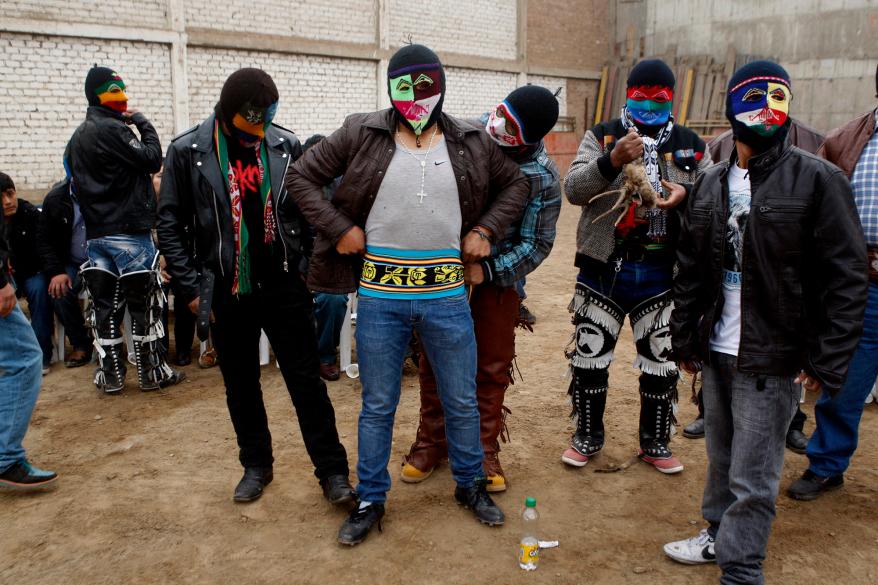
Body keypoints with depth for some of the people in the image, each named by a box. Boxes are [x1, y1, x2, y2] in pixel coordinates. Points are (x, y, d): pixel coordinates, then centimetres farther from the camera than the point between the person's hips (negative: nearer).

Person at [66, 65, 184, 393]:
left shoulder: (77, 137, 17)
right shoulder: (112, 129, -12)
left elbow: (77, 184, 19)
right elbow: (153, 159, -13)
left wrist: (93, 217, 19)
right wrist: (144, 124, -1)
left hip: (96, 233, 8)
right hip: (129, 231, -8)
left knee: (104, 304, 8)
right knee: (144, 303, 0)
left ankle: (111, 374, 13)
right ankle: (152, 371, 7)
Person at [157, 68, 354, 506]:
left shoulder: (286, 145, -1)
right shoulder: (188, 151, -4)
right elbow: (170, 226, -1)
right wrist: (192, 288, -5)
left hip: (283, 286, 0)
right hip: (226, 292, 1)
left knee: (306, 379, 3)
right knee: (241, 385, 14)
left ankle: (332, 470, 13)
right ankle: (256, 465, 31)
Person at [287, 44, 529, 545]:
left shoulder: (471, 143, 3)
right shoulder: (362, 135, -2)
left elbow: (515, 183, 16)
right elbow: (303, 176, 3)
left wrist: (486, 228, 2)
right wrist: (339, 228, -7)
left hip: (447, 295, 2)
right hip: (380, 295, -1)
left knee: (462, 401, 14)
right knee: (378, 405, 12)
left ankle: (471, 485, 37)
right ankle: (371, 500, 29)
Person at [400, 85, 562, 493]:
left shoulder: (543, 176, -16)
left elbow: (537, 244, -11)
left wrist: (487, 271, -21)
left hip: (499, 274, -2)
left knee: (493, 366, 7)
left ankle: (484, 450, 24)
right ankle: (431, 442, 26)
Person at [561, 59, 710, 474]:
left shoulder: (691, 145, 7)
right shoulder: (602, 136, 0)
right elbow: (573, 189, -12)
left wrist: (686, 195, -15)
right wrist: (612, 161, -28)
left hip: (662, 276, 2)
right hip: (603, 270, -1)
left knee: (661, 360, 12)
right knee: (590, 355, 9)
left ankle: (655, 443, 31)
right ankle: (587, 436, 29)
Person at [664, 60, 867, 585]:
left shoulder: (818, 179, -8)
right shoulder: (711, 184, 9)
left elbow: (846, 278, -9)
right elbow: (691, 270, 13)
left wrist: (827, 360, -12)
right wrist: (685, 339, 11)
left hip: (774, 359, -5)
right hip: (718, 353, 5)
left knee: (752, 478, 2)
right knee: (722, 458, 20)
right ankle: (720, 536, 40)